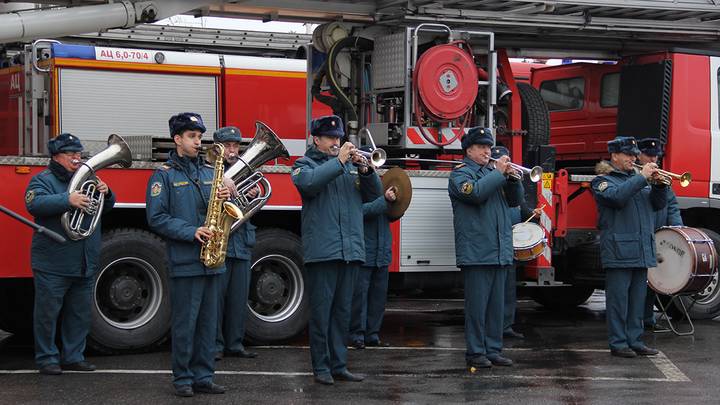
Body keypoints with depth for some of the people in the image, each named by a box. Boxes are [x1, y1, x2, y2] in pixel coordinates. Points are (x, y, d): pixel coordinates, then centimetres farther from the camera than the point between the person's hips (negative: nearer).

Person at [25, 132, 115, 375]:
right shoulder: (44, 180, -4)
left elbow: (106, 207, 21)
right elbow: (34, 204, -23)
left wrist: (106, 193, -2)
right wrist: (68, 200, -33)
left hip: (85, 264, 7)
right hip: (53, 264, -6)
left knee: (80, 314, 12)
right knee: (47, 313, -1)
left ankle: (73, 357, 21)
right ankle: (46, 358, 8)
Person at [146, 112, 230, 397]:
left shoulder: (209, 172, 15)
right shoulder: (164, 175, -2)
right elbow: (157, 218, -9)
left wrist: (225, 198, -5)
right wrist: (191, 232, -18)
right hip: (184, 261, -5)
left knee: (208, 322, 8)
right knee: (185, 323, -1)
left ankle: (203, 376, 15)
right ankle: (183, 378, 7)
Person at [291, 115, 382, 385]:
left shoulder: (351, 164, 16)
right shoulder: (305, 164, 4)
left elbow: (374, 193, 10)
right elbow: (309, 183, -19)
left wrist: (365, 170, -8)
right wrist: (338, 162, -18)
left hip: (351, 250, 5)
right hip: (322, 250, -5)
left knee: (342, 311, 10)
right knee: (321, 311, -2)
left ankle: (339, 365, 17)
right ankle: (321, 367, 6)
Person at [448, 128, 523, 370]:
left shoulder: (493, 172, 20)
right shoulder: (460, 173, 0)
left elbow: (515, 200, 16)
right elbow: (475, 192, -21)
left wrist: (512, 178, -1)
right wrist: (498, 173, -14)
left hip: (500, 252, 7)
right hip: (476, 252, -7)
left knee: (496, 304, 9)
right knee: (477, 304, -6)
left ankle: (494, 350, 15)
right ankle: (475, 352, -1)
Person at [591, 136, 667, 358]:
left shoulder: (636, 178, 20)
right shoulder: (603, 180, -1)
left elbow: (658, 204, 15)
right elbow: (617, 196, -22)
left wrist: (659, 184, -3)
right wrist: (642, 177, -18)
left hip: (642, 251, 7)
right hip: (619, 251, -7)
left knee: (638, 298, 10)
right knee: (618, 298, -5)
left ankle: (635, 341, 16)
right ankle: (618, 343, 0)